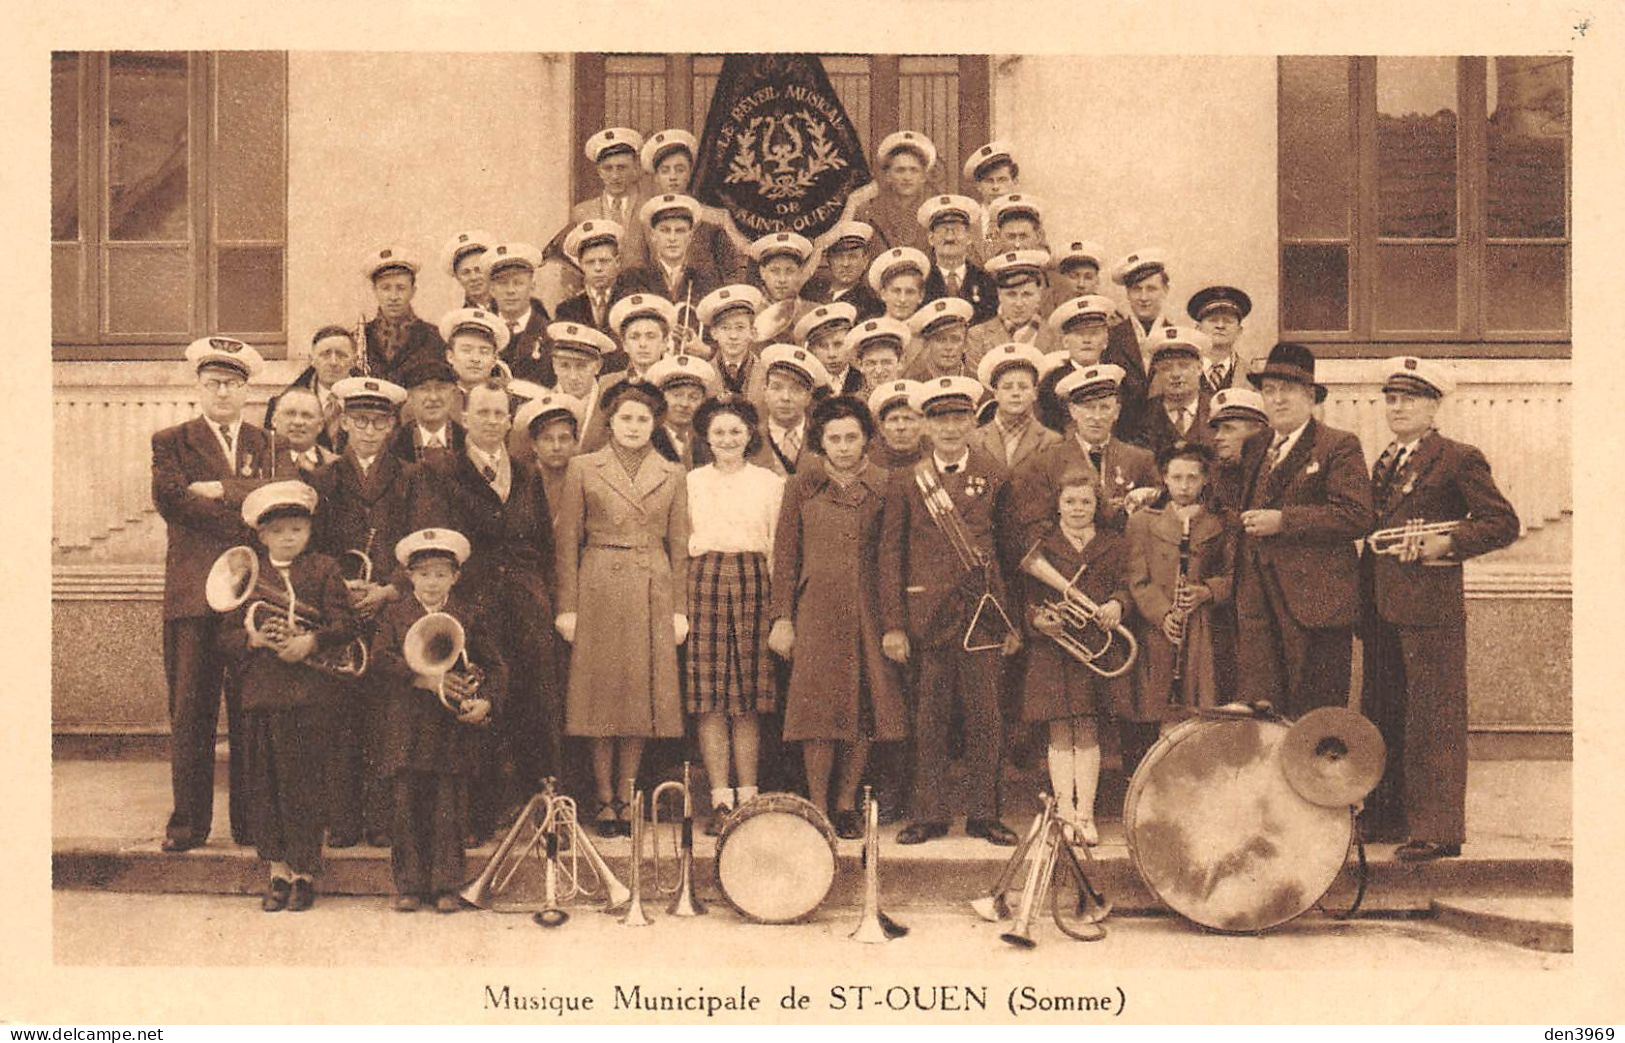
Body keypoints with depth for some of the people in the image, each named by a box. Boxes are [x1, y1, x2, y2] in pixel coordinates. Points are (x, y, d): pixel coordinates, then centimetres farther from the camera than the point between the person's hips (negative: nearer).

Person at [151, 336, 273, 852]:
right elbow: (170, 499, -8)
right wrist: (247, 519, -9)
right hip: (193, 593, -1)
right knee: (191, 710, 0)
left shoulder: (265, 444, 16)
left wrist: (219, 490, -11)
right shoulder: (171, 442, 10)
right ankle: (188, 819, 8)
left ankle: (250, 818, 10)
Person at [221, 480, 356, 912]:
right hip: (260, 693, 3)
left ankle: (304, 873, 10)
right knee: (263, 783, 6)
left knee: (303, 783, -1)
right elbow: (227, 634, 10)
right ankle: (278, 871, 18)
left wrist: (311, 641, -16)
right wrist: (254, 638, -10)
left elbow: (345, 624, -1)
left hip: (308, 693, -3)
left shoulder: (323, 569, 5)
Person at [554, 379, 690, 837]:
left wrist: (680, 609, 5)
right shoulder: (583, 469, 5)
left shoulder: (672, 475, 11)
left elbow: (679, 547, 11)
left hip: (653, 594, 2)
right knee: (602, 693, 0)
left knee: (642, 695, 2)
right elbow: (568, 542, 3)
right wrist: (567, 606, -3)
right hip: (599, 591, -2)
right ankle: (604, 802, 9)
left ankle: (626, 799, 11)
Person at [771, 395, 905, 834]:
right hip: (816, 609, -1)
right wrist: (782, 617, -1)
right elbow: (784, 554, 5)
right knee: (819, 705, -4)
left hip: (869, 607, 1)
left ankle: (847, 804, 12)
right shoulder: (802, 486, 5)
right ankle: (818, 806, 4)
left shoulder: (883, 486, 6)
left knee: (864, 706, 1)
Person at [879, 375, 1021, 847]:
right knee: (929, 717, 4)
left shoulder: (994, 477, 8)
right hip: (927, 610, 0)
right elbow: (890, 555, 5)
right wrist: (893, 625, -2)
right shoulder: (905, 481, 7)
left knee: (984, 715, 2)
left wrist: (1013, 620, 5)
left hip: (983, 611, 0)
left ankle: (983, 813, 13)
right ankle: (929, 813, 13)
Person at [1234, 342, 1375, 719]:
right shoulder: (1255, 450, 20)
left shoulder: (1339, 447, 0)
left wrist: (1284, 521, -15)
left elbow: (1357, 516, -12)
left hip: (1315, 603, -5)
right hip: (1258, 604, 6)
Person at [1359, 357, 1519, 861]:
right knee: (1382, 715, 12)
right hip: (1382, 610, 8)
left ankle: (1438, 829, -1)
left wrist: (1447, 543, -16)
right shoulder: (1385, 461, 19)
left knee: (1433, 719, -5)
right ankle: (1389, 815, 23)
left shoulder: (1459, 459, -3)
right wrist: (1364, 601, 13)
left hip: (1430, 606, -8)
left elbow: (1503, 523, -6)